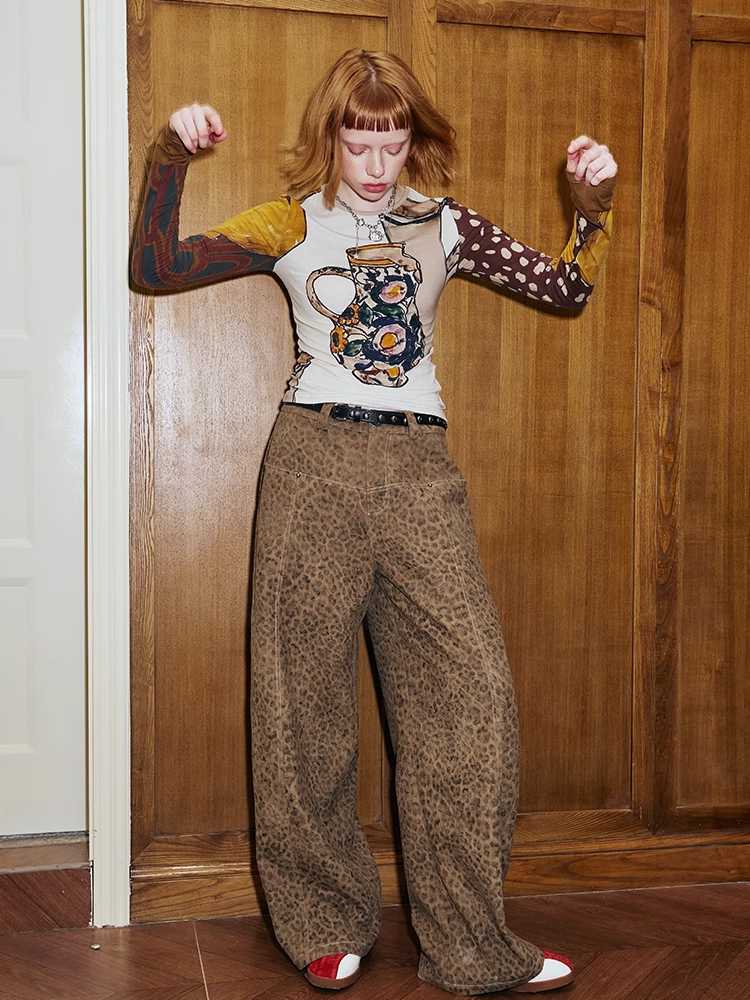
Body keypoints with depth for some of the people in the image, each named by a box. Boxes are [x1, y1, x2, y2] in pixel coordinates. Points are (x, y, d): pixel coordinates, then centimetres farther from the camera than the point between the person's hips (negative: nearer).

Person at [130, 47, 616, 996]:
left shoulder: (445, 225, 15)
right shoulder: (294, 225, 8)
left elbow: (566, 288, 17)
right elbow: (155, 266, 0)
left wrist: (592, 200, 4)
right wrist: (170, 156, -12)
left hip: (420, 468, 2)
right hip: (315, 464, -2)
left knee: (471, 693, -4)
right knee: (305, 698, 2)